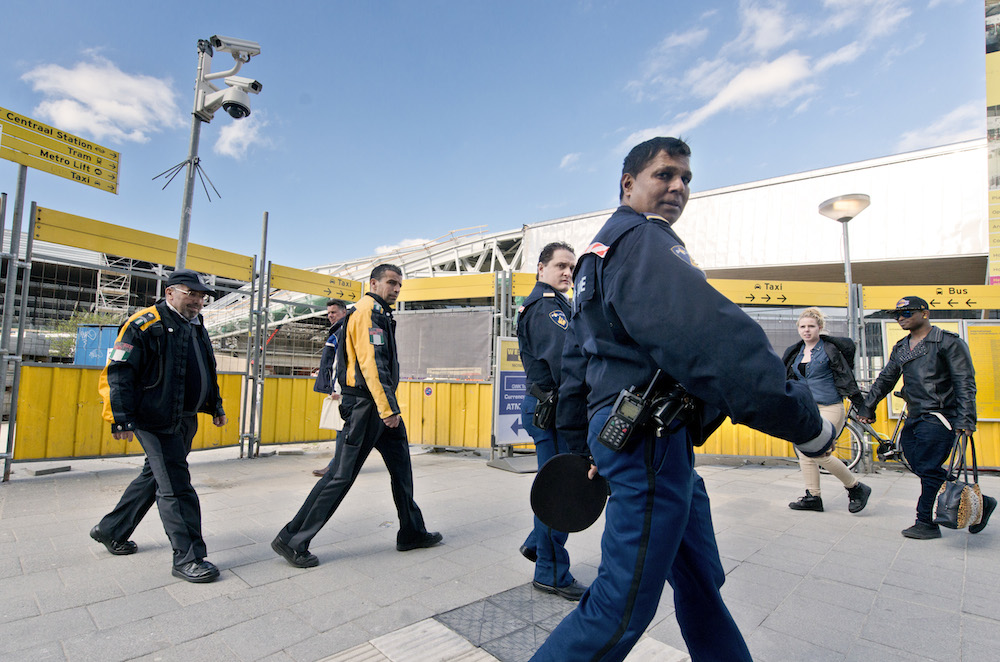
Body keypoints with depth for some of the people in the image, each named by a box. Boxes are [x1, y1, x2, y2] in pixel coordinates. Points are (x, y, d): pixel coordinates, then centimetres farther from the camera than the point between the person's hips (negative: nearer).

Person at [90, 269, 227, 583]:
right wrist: (120, 417, -18)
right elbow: (118, 372, -14)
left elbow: (208, 374, 23)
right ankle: (187, 557, 2)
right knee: (176, 486, -7)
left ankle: (110, 531, 39)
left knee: (153, 477, 19)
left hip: (184, 421, 9)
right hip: (155, 420, -8)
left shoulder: (198, 328, 14)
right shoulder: (144, 325, -11)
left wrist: (216, 406, 22)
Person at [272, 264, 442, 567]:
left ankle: (412, 532, 25)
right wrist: (387, 409, -24)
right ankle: (292, 540, 8)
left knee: (401, 465, 13)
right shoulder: (369, 310, -11)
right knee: (342, 474, -4)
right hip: (367, 403, -11)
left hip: (380, 405, 11)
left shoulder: (380, 313, 21)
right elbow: (371, 363, -22)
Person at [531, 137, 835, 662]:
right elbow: (710, 335, -26)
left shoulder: (599, 251, 22)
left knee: (700, 580, 22)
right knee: (622, 608, 0)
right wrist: (804, 420, -20)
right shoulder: (642, 239, -11)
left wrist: (578, 437, 26)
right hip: (650, 439, -11)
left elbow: (575, 354, 23)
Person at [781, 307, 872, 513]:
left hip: (829, 408, -7)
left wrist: (862, 406, -8)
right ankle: (813, 497, 15)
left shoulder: (829, 349, -5)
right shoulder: (795, 353, 12)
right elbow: (788, 380, 20)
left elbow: (846, 379, -6)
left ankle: (856, 488, 10)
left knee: (819, 453, -11)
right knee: (804, 452, 5)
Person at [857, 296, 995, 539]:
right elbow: (885, 380, 20)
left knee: (929, 469, -5)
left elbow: (965, 383, -10)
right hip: (914, 418, 7)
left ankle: (926, 523, 7)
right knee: (923, 469, 6)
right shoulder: (900, 348, 16)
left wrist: (965, 419, -18)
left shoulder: (949, 342, -4)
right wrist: (867, 408, 18)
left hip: (939, 417, -7)